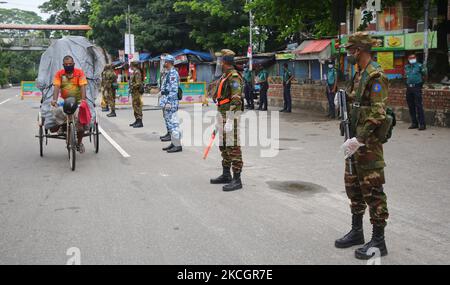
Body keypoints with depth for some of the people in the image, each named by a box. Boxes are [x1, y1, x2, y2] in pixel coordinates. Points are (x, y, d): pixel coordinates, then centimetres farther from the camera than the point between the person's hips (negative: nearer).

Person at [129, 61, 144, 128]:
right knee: (135, 106, 15)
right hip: (134, 92, 11)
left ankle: (140, 122, -11)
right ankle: (137, 121, 22)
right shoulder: (134, 72, 16)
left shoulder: (137, 72, -16)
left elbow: (138, 83, -24)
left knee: (137, 106, -10)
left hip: (137, 92, -11)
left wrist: (132, 87, -15)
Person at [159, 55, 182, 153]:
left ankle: (178, 145, -7)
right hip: (166, 101, 11)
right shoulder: (168, 73, 17)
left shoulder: (173, 73, -14)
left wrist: (169, 102, -23)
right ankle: (173, 143, 20)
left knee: (173, 123, -9)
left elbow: (174, 90, -20)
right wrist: (164, 101, 22)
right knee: (169, 123, 14)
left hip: (171, 102, -11)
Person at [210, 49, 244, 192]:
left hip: (230, 116, -10)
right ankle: (226, 175, 26)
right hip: (222, 114, 10)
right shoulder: (224, 76, 17)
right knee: (223, 146, 16)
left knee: (233, 147, -9)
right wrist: (220, 120, 25)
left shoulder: (233, 77, -15)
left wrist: (229, 121, -27)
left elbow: (236, 99, -22)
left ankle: (237, 180, -7)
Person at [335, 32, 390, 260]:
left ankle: (378, 241, 6)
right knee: (353, 186, 17)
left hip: (368, 142, -10)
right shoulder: (359, 74, 14)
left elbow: (378, 114, -22)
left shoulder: (375, 76, -16)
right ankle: (356, 232, 30)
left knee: (372, 190, -3)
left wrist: (359, 139, -24)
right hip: (356, 140, 10)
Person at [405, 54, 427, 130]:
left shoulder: (419, 66, -2)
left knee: (419, 106, -10)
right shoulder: (406, 67, 12)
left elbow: (424, 75, 3)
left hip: (417, 87, -6)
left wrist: (420, 85, 3)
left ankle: (422, 124, -9)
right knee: (411, 106, 9)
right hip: (409, 88, 6)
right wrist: (407, 85, 15)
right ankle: (414, 123, 18)